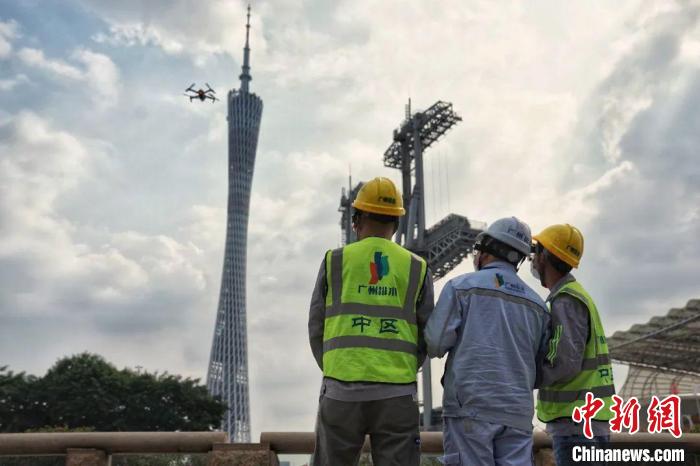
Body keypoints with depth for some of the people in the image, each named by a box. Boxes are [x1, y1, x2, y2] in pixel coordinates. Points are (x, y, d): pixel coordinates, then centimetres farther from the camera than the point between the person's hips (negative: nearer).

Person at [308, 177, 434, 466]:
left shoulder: (335, 261, 4)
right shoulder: (416, 268, 6)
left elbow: (316, 329, 7)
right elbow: (427, 337, 8)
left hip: (341, 391, 0)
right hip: (397, 395, 1)